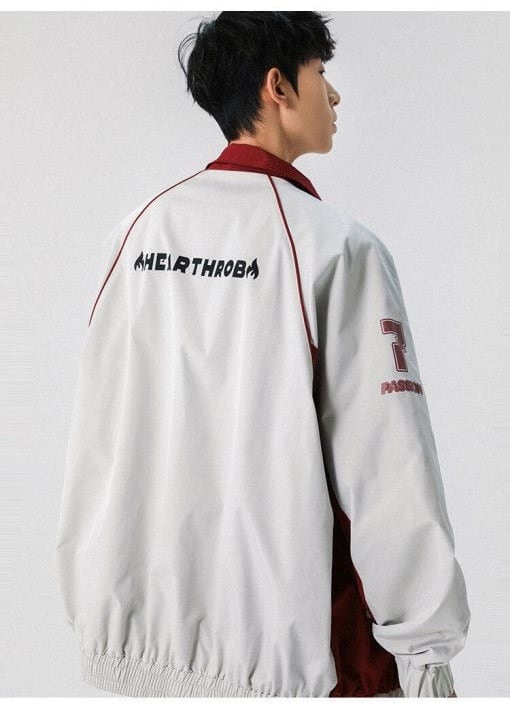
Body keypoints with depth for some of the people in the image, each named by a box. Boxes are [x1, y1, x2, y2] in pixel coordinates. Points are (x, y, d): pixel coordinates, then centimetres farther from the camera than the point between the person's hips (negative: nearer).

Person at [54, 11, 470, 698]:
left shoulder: (138, 232, 3)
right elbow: (388, 462, -15)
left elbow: (94, 434, 6)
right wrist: (426, 650, -7)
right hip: (283, 649, -5)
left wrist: (93, 610, 16)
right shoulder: (337, 247, -14)